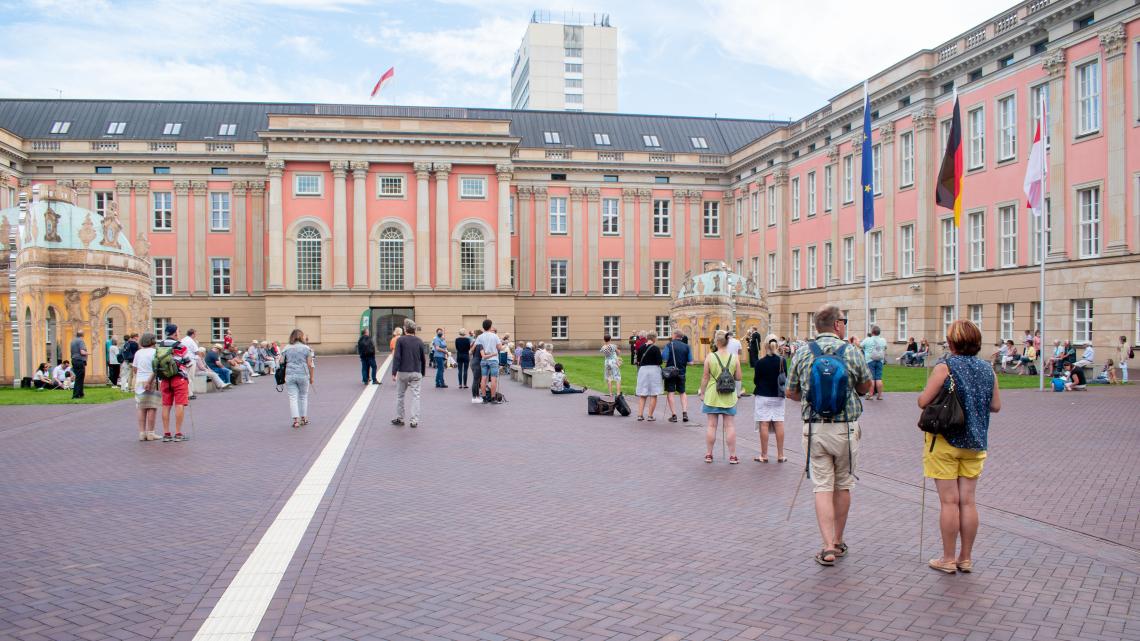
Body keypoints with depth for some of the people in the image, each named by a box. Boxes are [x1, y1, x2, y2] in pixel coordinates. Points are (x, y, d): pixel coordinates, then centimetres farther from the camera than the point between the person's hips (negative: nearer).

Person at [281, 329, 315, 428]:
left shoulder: (286, 348, 5)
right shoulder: (306, 348, -1)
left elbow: (281, 363, 4)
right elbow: (310, 365, -2)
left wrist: (283, 376, 14)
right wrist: (311, 377, 6)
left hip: (290, 375, 1)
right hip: (303, 375, -1)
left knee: (293, 397, 3)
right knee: (303, 396, 14)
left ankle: (296, 420, -4)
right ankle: (304, 418, 20)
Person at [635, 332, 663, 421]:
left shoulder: (641, 348, 2)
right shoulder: (656, 348, -11)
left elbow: (638, 360, 8)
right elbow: (659, 361, -14)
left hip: (642, 370, 4)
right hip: (654, 370, -4)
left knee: (642, 395, 11)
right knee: (653, 395, 5)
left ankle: (640, 415, 5)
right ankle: (650, 416, 4)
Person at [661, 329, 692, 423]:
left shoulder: (669, 345, -9)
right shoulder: (686, 346, 1)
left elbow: (664, 359, -15)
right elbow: (690, 362, 1)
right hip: (681, 373, 3)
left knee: (670, 393, 3)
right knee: (682, 393, 16)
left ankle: (673, 415, 0)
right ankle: (685, 413, 5)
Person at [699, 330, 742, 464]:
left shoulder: (710, 357, -9)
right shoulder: (734, 357, -5)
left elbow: (705, 377, -5)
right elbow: (738, 377, 0)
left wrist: (702, 392, 6)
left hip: (712, 396, -1)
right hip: (729, 397, 1)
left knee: (711, 425, 8)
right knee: (730, 426, 6)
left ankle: (708, 455, 15)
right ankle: (732, 456, 8)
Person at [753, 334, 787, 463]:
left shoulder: (760, 363, -12)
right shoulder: (782, 361, -5)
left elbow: (755, 380, -5)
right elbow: (785, 378, 3)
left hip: (763, 396, -3)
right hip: (778, 396, 3)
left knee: (764, 425, 1)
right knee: (779, 424, 7)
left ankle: (764, 455, 5)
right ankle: (780, 455, 12)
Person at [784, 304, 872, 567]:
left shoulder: (801, 355, -1)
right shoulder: (852, 352, -6)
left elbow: (790, 393, 7)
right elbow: (866, 387, 8)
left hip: (814, 429, 1)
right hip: (845, 428, 0)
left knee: (822, 487, 4)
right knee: (843, 486, 14)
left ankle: (828, 547, -4)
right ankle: (838, 542, 26)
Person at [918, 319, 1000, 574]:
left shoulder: (945, 367, -14)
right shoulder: (987, 370, 3)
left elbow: (923, 401, -15)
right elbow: (996, 406, 11)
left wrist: (923, 394, 6)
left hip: (945, 441, -5)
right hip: (975, 442, 5)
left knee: (949, 501, 1)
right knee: (968, 501, 10)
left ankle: (948, 559, 9)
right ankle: (966, 558, 19)